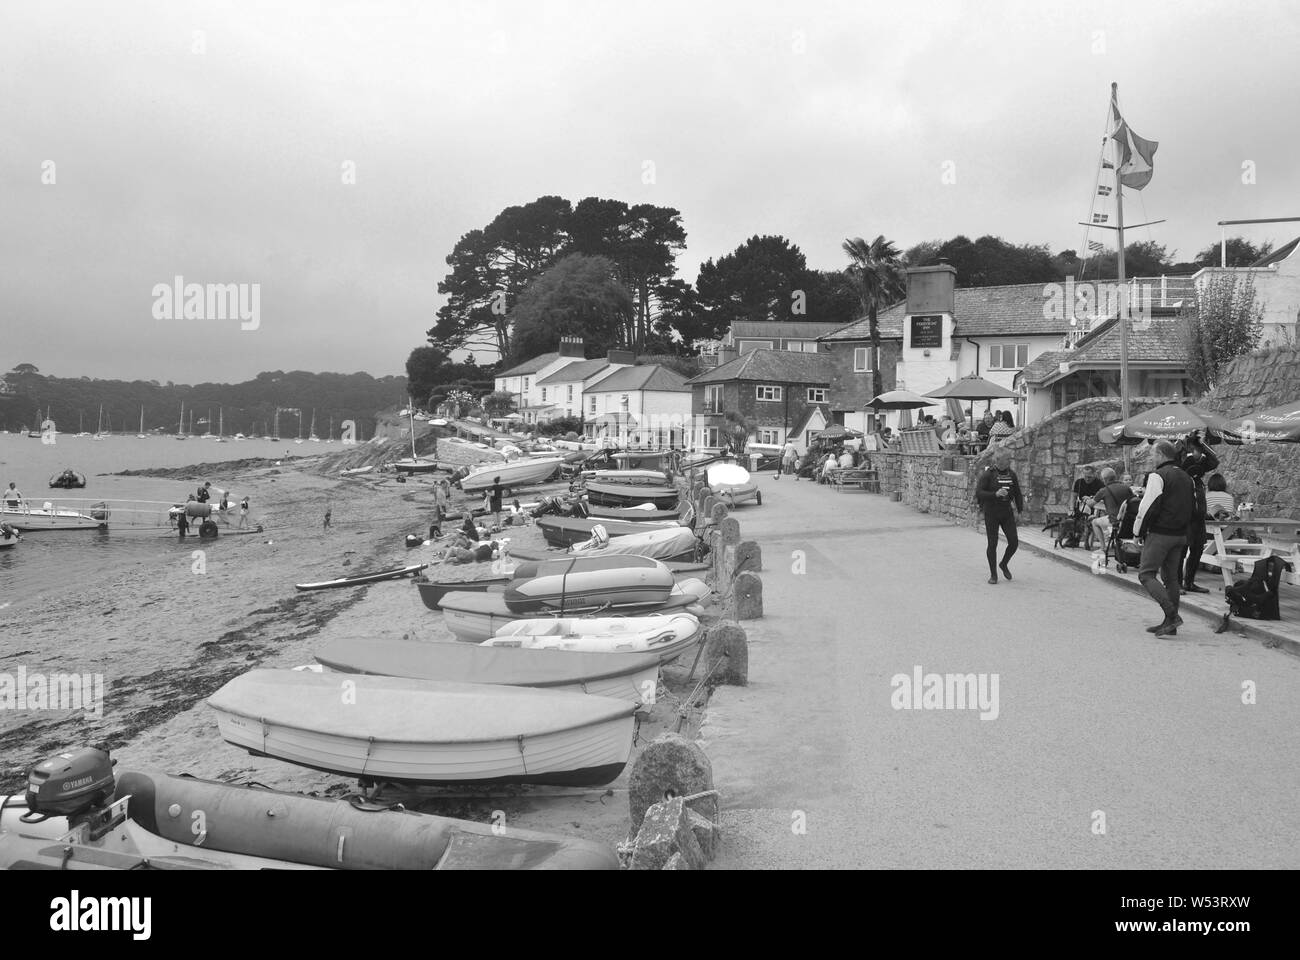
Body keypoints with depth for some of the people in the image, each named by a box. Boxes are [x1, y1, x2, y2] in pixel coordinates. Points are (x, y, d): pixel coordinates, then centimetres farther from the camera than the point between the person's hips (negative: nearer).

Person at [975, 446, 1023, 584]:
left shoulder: (1011, 474, 5)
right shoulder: (988, 474, -10)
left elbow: (1017, 494, 14)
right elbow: (978, 493, -17)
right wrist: (995, 494, -30)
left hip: (1007, 513, 4)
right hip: (991, 514, -4)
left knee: (1014, 542, -2)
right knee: (992, 544, -1)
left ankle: (1004, 564, 26)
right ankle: (993, 574, 13)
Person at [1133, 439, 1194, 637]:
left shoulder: (1157, 476, -12)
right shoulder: (1187, 477, 14)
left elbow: (1148, 507, -15)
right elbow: (1193, 506, 20)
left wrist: (1139, 531, -5)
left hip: (1160, 534, -8)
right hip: (1180, 535, 8)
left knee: (1146, 575, -5)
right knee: (1171, 577, 12)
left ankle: (1172, 615, -18)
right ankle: (1170, 624, 14)